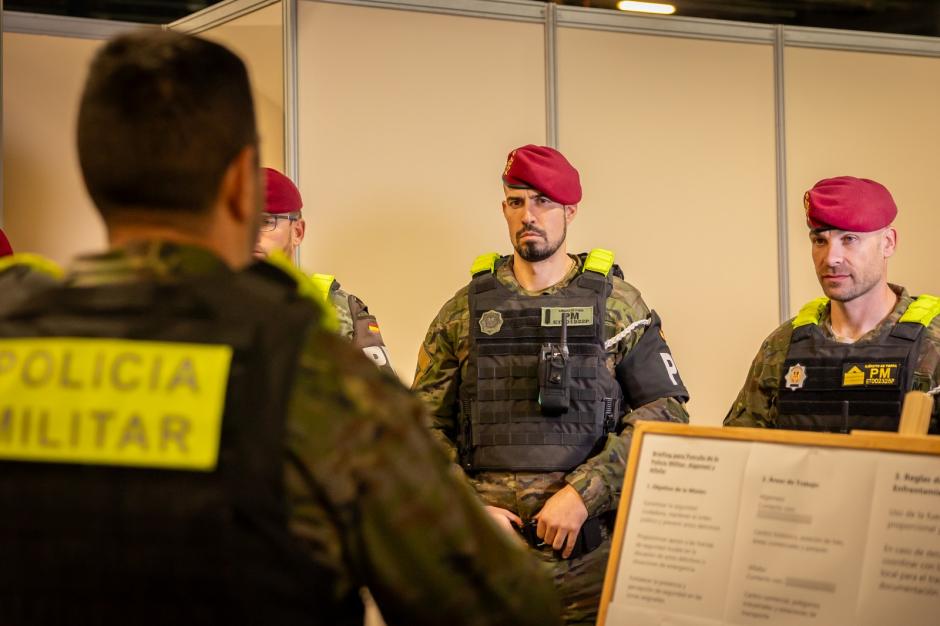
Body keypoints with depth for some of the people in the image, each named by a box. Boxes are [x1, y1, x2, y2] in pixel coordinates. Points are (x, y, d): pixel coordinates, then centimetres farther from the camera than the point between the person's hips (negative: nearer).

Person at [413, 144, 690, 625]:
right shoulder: (465, 310, 7)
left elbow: (666, 410, -3)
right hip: (489, 542, 1)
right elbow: (426, 424, 8)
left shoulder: (617, 304, 3)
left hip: (591, 542, -1)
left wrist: (583, 493, -13)